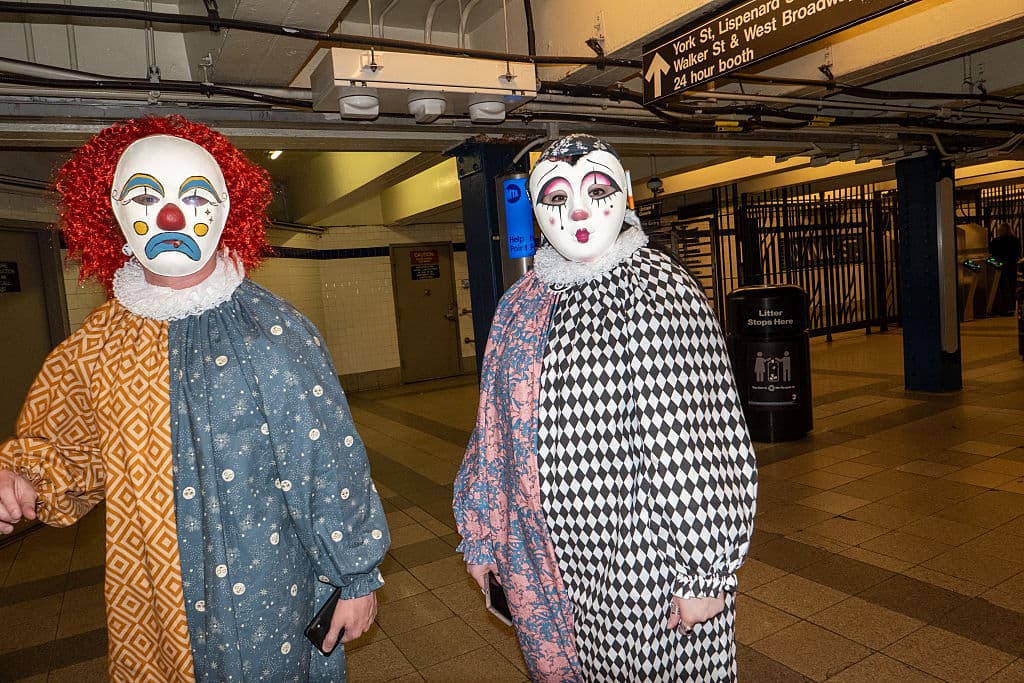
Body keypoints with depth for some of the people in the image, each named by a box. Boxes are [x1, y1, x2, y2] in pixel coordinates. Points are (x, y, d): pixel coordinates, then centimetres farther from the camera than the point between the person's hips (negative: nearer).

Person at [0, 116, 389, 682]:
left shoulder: (273, 331, -16)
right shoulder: (96, 343, -2)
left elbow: (330, 464, -13)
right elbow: (65, 448, 14)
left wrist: (357, 577, -8)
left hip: (266, 591, -4)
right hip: (144, 600, 5)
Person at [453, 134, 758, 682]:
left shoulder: (659, 292, -14)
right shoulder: (523, 303, 4)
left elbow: (701, 444, -16)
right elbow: (501, 426, 9)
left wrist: (705, 573, -15)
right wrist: (483, 535, 12)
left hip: (643, 559, -5)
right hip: (550, 556, 6)